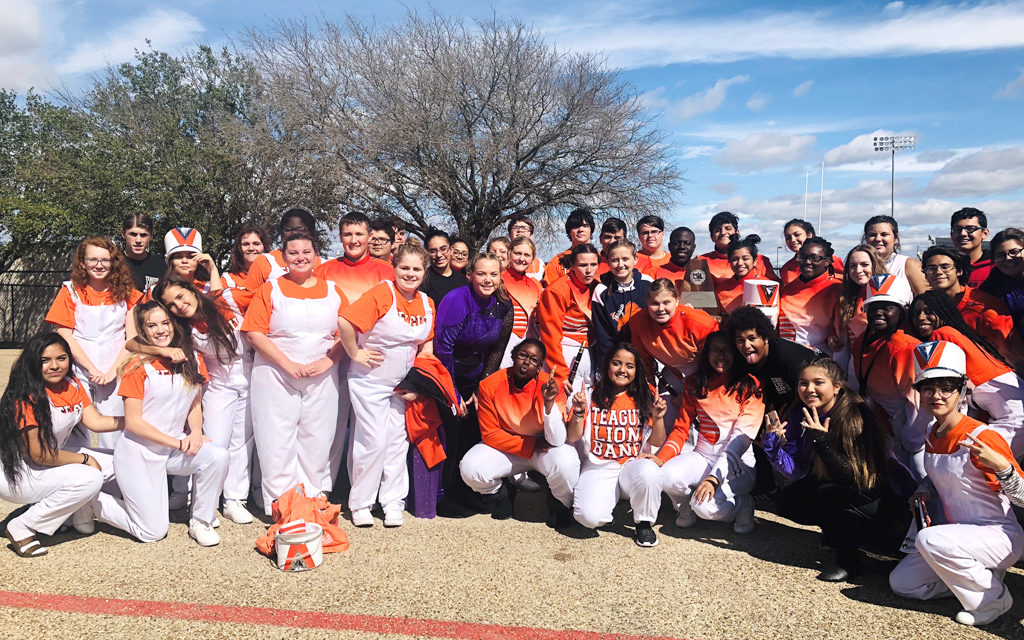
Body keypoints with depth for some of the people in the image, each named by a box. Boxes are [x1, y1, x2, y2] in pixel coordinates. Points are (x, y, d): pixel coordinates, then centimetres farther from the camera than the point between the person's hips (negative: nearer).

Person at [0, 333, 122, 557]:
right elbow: (39, 454, -24)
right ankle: (22, 528, -12)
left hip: (54, 458, 8)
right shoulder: (28, 398, -25)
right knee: (89, 479, -27)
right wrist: (84, 459, -15)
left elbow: (95, 421, -5)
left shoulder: (73, 386, 0)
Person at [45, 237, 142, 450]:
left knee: (112, 435, 0)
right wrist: (92, 369, -9)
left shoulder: (125, 293, 4)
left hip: (115, 371, 0)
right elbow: (64, 337, -3)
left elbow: (132, 338, 2)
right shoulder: (71, 291, 2)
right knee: (76, 429, 2)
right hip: (80, 370, 0)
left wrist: (113, 371, -9)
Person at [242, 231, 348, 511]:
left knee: (317, 440, 5)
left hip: (321, 379, 2)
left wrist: (328, 360, -9)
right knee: (278, 441, 0)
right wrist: (288, 364, -13)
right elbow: (255, 332, -5)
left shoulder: (333, 290, 10)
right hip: (276, 376, -2)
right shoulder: (271, 289, 4)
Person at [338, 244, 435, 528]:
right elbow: (345, 321, -27)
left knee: (398, 441, 9)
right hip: (369, 380, -6)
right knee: (374, 442, -3)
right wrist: (356, 354, -19)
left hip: (403, 384, 6)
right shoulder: (381, 294, -18)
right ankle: (360, 503, 15)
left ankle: (393, 503, 21)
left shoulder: (427, 304, 3)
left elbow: (427, 344, 13)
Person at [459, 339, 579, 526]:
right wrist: (531, 445, -19)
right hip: (505, 447, 1)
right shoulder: (490, 385, -16)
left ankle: (560, 505, 3)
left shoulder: (550, 387, -19)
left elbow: (557, 440, -24)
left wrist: (549, 403, -39)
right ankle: (501, 493, 11)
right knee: (470, 468, -25)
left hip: (543, 449, -1)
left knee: (566, 463, -34)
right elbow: (490, 434, -12)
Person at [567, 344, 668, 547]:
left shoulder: (645, 396, 5)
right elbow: (573, 438, 1)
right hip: (598, 468, -1)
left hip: (634, 463, 1)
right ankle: (610, 500, 12)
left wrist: (658, 418, -14)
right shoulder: (592, 395, 3)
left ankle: (644, 523, -5)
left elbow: (657, 442, 4)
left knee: (649, 472, -36)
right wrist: (579, 412, -15)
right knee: (590, 516, -27)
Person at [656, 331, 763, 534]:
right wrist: (662, 458, -14)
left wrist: (714, 478, -25)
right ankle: (687, 505, 5)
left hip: (737, 462, -3)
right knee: (668, 476, -28)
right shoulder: (696, 384, 9)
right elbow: (682, 428, 6)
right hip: (703, 456, 4)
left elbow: (741, 438, -14)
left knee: (705, 506, -29)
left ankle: (742, 504, 4)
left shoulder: (750, 386, -5)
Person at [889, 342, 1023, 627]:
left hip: (1001, 537, -7)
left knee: (929, 539, -33)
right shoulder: (932, 436, 2)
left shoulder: (982, 437, -22)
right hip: (959, 534, 8)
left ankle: (993, 597, -9)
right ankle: (980, 573, 13)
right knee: (901, 582, 2)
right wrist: (923, 492, 1)